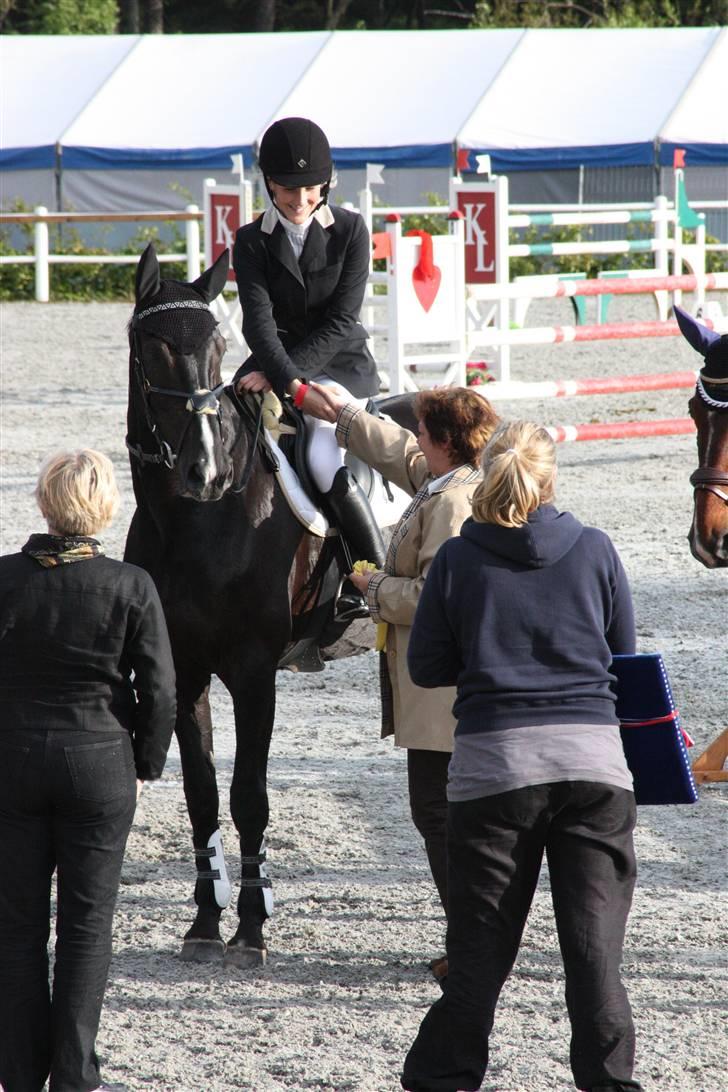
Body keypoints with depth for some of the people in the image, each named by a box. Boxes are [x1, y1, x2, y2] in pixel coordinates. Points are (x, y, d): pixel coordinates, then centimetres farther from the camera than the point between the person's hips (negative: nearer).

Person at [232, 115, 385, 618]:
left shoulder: (350, 231, -5)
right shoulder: (252, 242, -1)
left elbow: (340, 322, -11)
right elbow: (259, 322, -14)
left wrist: (282, 375, -21)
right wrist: (295, 387, -31)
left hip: (341, 361, -3)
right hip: (275, 363, 3)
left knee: (324, 459, -28)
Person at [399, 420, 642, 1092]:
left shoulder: (458, 560, -1)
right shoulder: (594, 551, 1)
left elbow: (427, 668, 4)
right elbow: (626, 657, 9)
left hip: (494, 759, 0)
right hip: (594, 758, 0)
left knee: (481, 942, 8)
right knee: (594, 936, 6)